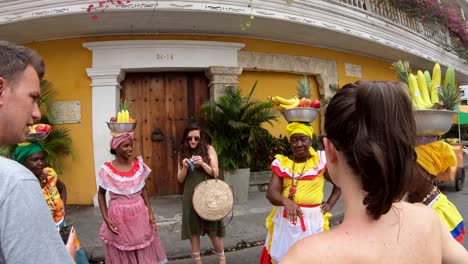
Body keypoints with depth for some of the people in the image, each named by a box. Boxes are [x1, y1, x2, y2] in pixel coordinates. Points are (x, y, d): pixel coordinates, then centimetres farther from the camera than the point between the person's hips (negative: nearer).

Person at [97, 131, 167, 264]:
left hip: (140, 214, 3)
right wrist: (106, 218, -6)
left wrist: (150, 213, 2)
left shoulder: (139, 165, -4)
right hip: (119, 217, -2)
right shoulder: (107, 170, -12)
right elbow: (101, 194, 1)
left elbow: (143, 190, 6)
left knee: (145, 253, 14)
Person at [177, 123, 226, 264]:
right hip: (190, 196, 3)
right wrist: (185, 167, -16)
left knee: (212, 228, 3)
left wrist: (203, 164, -21)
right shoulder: (183, 152, 3)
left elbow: (215, 173, -6)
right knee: (193, 228, 9)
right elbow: (180, 179, 4)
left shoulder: (209, 149, -3)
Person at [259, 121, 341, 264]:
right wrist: (286, 201, -29)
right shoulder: (282, 163, 0)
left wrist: (330, 204, 2)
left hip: (312, 220, -1)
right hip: (285, 220, 2)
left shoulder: (321, 160, -3)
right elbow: (271, 192, -10)